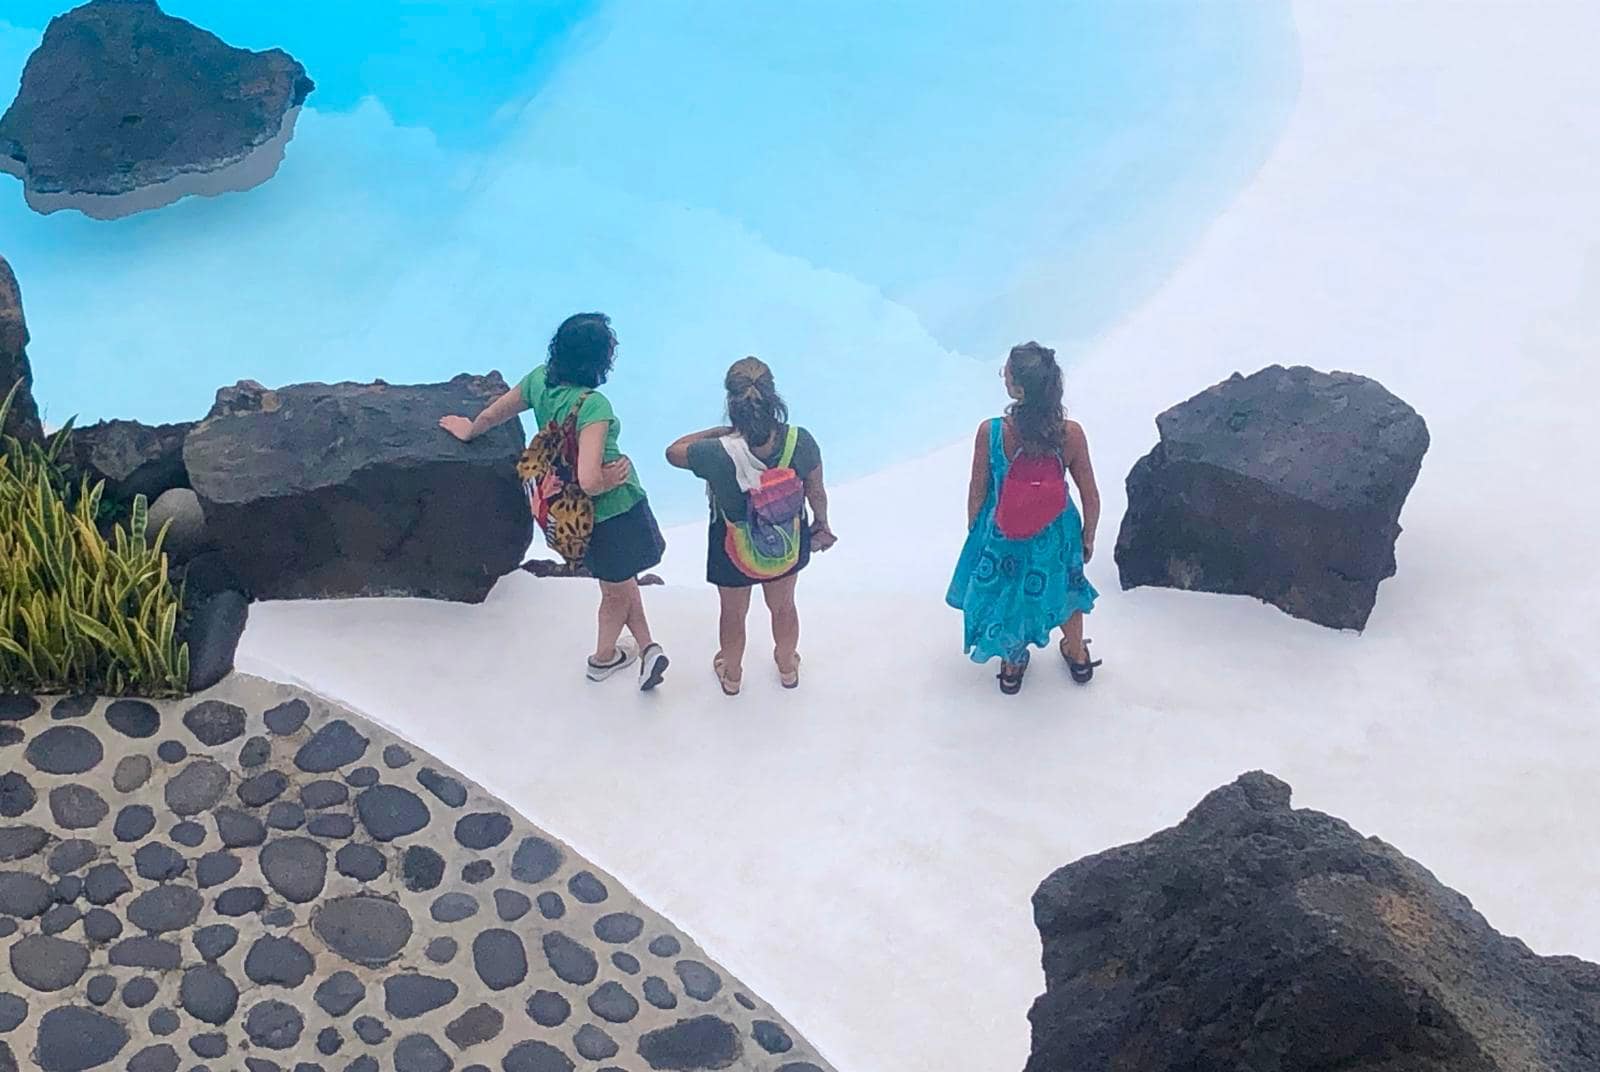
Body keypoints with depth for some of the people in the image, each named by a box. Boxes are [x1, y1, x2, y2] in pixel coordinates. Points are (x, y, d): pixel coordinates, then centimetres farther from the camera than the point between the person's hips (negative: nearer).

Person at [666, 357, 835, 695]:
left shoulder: (718, 455, -38)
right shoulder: (800, 442, -30)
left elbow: (673, 452, -15)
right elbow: (817, 493, -11)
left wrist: (719, 432, -10)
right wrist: (821, 523, 10)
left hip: (734, 552, -2)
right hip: (788, 546, 2)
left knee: (734, 614, 29)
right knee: (783, 606, 32)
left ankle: (731, 674, 56)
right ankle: (788, 667, 58)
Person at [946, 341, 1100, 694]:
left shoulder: (990, 433, -31)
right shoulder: (1071, 434, -27)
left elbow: (977, 493, -15)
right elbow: (1090, 497, -14)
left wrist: (973, 529, 6)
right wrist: (1088, 537, 6)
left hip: (1002, 533, -1)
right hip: (1055, 534, 1)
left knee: (1005, 589, 29)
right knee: (1063, 585, 32)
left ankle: (1012, 665, 51)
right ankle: (1077, 655, 55)